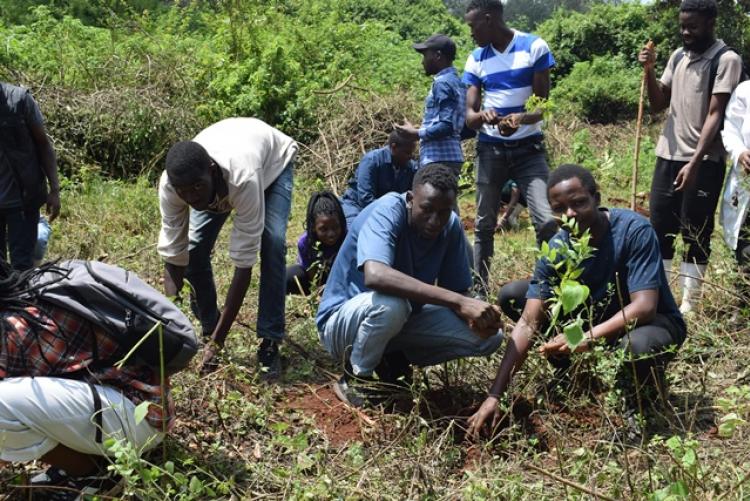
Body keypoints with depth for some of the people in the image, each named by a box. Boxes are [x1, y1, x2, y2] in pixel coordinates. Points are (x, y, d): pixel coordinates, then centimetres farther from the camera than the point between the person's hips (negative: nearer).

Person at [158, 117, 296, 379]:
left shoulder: (244, 179, -48)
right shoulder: (170, 184, -36)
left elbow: (244, 262, -43)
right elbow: (173, 257, -29)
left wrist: (219, 340, -41)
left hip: (272, 159, -3)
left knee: (272, 244, -25)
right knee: (193, 248, -11)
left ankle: (269, 343, -14)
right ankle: (208, 332, 8)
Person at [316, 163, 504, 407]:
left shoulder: (451, 226, -10)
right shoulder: (388, 211, -27)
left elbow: (458, 290, -4)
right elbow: (375, 275, -46)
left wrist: (476, 317, -29)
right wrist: (458, 302, -48)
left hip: (403, 321, 6)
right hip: (343, 321, -6)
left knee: (489, 336, -9)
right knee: (391, 302, -39)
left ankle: (393, 361, 8)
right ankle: (355, 377, -10)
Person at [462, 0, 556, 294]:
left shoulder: (535, 47, -4)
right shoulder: (476, 59, 5)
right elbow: (469, 114, 1)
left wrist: (520, 119, -28)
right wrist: (482, 116, -24)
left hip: (528, 148, -3)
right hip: (490, 150, 3)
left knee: (547, 220, -15)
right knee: (484, 224, 7)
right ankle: (479, 290, 16)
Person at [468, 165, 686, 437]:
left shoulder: (634, 230, -27)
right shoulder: (556, 249, -16)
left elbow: (644, 307, -33)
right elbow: (528, 323, -20)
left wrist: (586, 338, -46)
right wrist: (494, 395, -27)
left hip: (653, 322, -4)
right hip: (595, 316, 5)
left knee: (636, 347, -42)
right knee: (512, 296, -10)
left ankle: (648, 389, -3)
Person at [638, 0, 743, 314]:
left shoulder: (726, 60, -7)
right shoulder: (678, 56, 12)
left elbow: (715, 115, -14)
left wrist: (695, 162, -21)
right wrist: (649, 70, -3)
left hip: (704, 161, -6)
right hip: (668, 156, 6)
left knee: (696, 233, 0)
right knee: (660, 228, 7)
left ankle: (689, 304, 7)